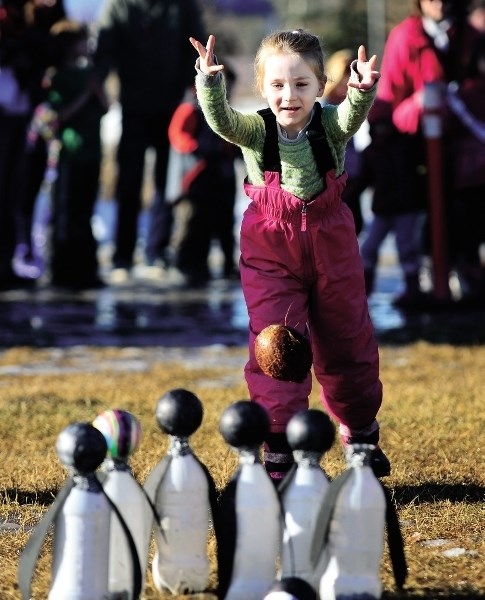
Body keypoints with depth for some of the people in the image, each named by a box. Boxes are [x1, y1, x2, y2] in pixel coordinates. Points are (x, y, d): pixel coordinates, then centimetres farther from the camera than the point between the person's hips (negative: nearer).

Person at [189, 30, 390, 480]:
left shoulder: (331, 124, -8)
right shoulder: (256, 131, -10)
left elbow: (354, 114, -29)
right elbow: (222, 120, -28)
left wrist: (363, 88, -52)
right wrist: (209, 83, -48)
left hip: (330, 243, 1)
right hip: (270, 248, -1)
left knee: (347, 342, 15)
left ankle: (361, 434, 35)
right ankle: (279, 450, 0)